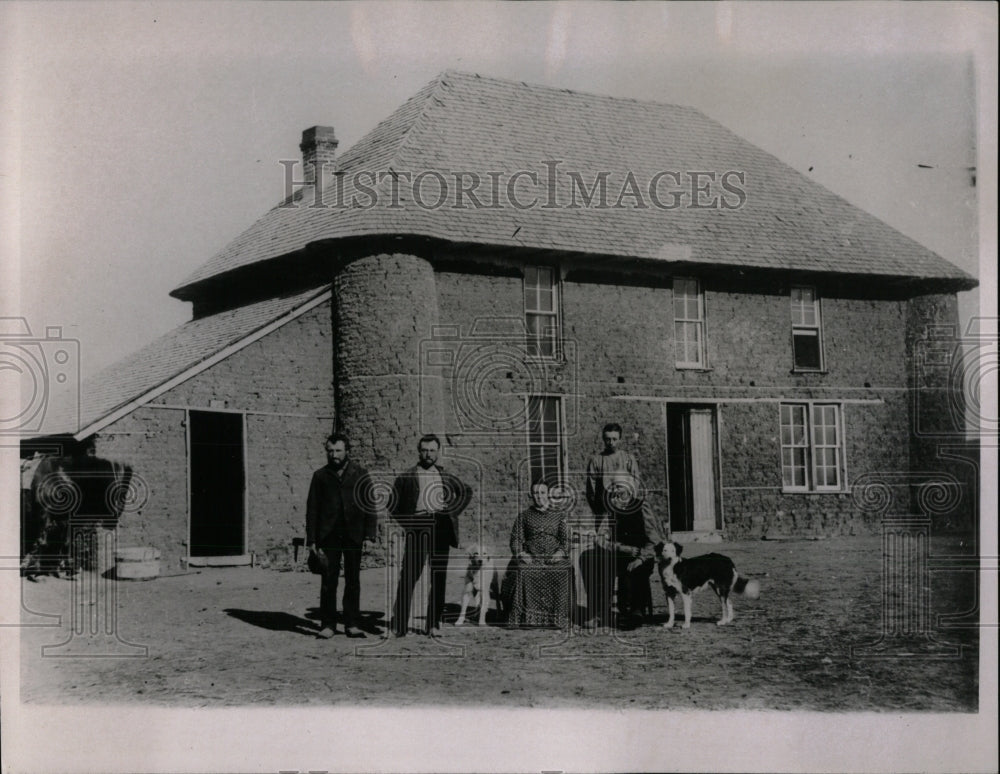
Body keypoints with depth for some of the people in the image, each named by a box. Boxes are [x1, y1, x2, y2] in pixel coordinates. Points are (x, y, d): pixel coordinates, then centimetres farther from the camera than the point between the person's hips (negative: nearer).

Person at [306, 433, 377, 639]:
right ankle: (328, 624, 5)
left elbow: (370, 506, 5)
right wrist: (311, 539, 0)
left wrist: (369, 535, -5)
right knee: (328, 581, -2)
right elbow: (312, 509, 7)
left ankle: (351, 625, 9)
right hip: (328, 536, 0)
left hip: (353, 535, 0)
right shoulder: (320, 476, 8)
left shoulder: (360, 474, 7)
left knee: (353, 581, 3)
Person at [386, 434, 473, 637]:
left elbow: (467, 493, 27)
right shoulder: (407, 478, 6)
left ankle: (433, 624, 10)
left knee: (439, 578, 3)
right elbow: (393, 506, 9)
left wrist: (453, 511, 13)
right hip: (417, 528, -3)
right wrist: (408, 523, -2)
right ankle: (397, 625, -7)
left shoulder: (446, 477, 14)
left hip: (441, 528, 3)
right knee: (408, 577, -9)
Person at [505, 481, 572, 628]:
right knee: (524, 573, -33)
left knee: (562, 572, -31)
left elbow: (566, 539, 10)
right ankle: (525, 617, -28)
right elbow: (515, 539, 10)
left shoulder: (559, 516, 17)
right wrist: (521, 554, -8)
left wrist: (560, 552, -8)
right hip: (530, 559, 0)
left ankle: (556, 619, -23)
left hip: (553, 559, 0)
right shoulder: (523, 516, 17)